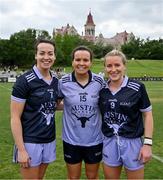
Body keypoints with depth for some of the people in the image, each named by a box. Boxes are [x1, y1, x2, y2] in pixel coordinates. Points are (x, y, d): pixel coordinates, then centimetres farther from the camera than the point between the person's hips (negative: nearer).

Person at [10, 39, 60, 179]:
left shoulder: (56, 81, 4)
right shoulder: (24, 81, -14)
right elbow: (15, 118, -14)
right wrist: (21, 149, -17)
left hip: (49, 140, 6)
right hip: (30, 141, -6)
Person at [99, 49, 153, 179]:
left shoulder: (137, 88, -10)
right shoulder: (102, 89, -1)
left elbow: (147, 115, -4)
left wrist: (148, 143, -9)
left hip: (132, 142, -3)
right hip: (109, 142, 3)